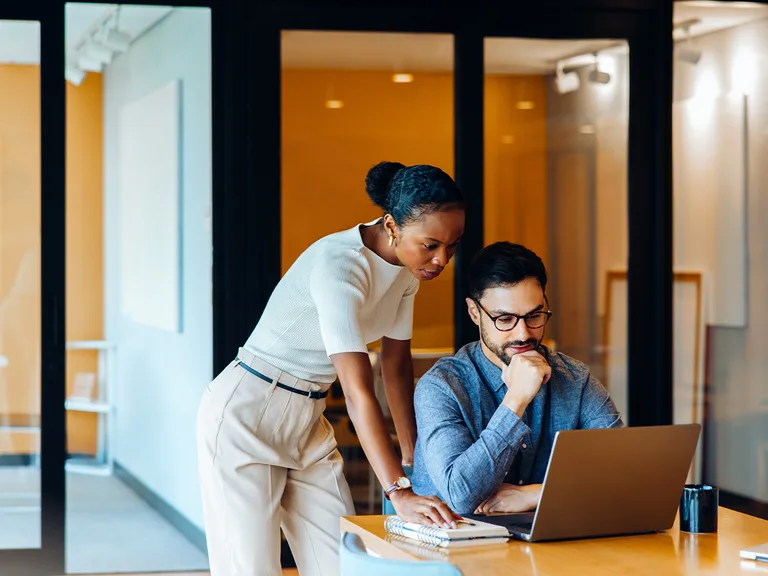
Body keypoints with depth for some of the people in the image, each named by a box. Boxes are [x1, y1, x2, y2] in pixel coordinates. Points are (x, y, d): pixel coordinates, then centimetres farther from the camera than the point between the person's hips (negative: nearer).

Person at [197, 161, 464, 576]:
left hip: (308, 422, 8)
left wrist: (413, 457, 5)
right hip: (245, 417, -8)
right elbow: (358, 391, -34)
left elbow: (396, 363, 8)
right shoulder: (339, 264, -28)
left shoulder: (407, 265, -2)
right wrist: (400, 493, -39)